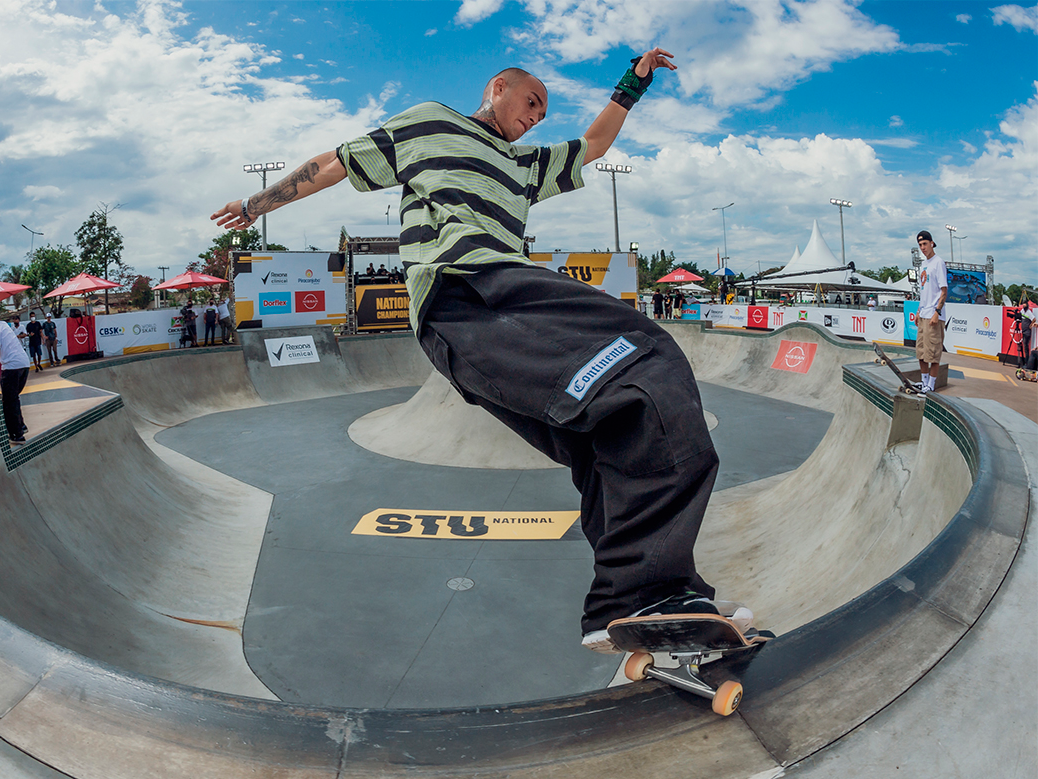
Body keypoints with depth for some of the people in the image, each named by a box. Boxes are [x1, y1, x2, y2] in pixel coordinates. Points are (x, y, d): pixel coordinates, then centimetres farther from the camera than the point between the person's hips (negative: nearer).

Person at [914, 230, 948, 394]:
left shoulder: (938, 262, -9)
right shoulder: (924, 263, 17)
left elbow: (944, 291, -13)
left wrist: (937, 311, -19)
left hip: (933, 316, -9)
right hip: (923, 315, 9)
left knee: (933, 351, -4)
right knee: (921, 350, 12)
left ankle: (931, 385, 2)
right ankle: (924, 381, 22)